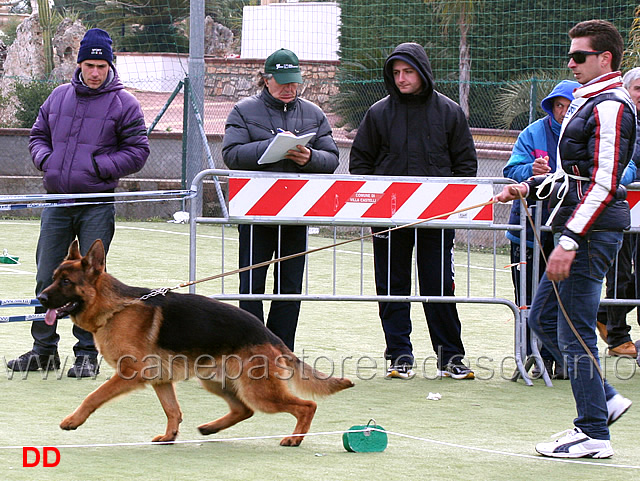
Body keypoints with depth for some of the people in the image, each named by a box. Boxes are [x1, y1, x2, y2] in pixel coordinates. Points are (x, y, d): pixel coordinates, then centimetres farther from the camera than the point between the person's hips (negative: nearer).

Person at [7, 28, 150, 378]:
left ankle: (87, 354, 4)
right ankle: (44, 349, 14)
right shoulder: (59, 97, 11)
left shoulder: (123, 103, -1)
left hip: (97, 207, -4)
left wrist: (98, 167, -12)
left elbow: (137, 152, -2)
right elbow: (38, 135, 20)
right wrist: (44, 159, -1)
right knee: (46, 278, 5)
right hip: (57, 202, 4)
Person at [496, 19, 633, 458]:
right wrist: (529, 187, 14)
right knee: (543, 318, 14)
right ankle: (605, 400, 19)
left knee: (575, 332, -7)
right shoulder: (586, 102, 18)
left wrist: (570, 240, -25)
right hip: (579, 229, 11)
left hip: (592, 232, -11)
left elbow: (604, 184, -22)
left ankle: (594, 435, -2)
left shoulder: (611, 106, -14)